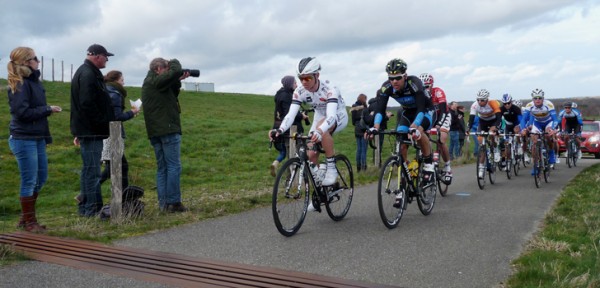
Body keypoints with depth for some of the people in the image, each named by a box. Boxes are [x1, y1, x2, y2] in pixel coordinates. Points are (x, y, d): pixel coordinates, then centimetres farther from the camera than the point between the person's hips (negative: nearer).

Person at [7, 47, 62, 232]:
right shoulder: (19, 84, -14)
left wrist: (48, 109, 1)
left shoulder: (33, 81, 12)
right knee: (29, 181, 0)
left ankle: (25, 218, 28)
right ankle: (29, 222, 14)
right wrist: (47, 109, -13)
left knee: (41, 177, 15)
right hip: (24, 139, -9)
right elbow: (22, 112, -20)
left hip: (38, 138, 9)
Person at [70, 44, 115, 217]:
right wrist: (102, 124, -18)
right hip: (91, 131, -11)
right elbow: (87, 104, -23)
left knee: (89, 169, 15)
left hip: (88, 130, 11)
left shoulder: (85, 72, 20)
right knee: (92, 170, -7)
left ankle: (85, 207, 23)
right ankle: (92, 209, -3)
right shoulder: (88, 75, -14)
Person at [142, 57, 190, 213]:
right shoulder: (156, 81, -10)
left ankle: (163, 203, 10)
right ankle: (173, 203, -5)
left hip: (155, 132, 9)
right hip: (168, 129, -9)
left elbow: (170, 94, 22)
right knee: (174, 166, -5)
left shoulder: (149, 82, 18)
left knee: (162, 168, 10)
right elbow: (176, 71, -21)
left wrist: (178, 81, 9)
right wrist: (174, 62, 1)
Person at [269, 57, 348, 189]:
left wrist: (319, 131, -68)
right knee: (311, 155, -8)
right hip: (320, 117, 5)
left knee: (322, 128, -39)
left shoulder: (329, 88, -35)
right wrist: (280, 130, -49)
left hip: (338, 116, -5)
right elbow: (291, 114, -29)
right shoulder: (300, 91, -21)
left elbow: (331, 115, -47)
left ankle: (331, 168, -25)